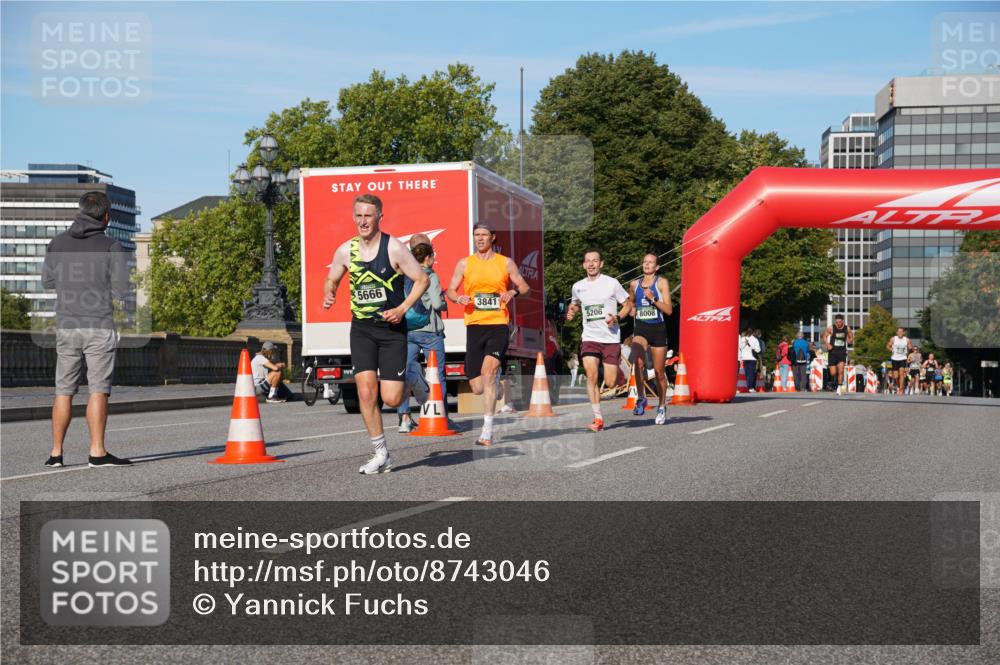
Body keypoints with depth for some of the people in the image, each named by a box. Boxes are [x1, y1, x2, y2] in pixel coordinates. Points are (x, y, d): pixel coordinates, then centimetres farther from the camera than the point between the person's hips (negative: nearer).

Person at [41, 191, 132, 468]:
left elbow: (48, 281, 15)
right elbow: (121, 291, -9)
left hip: (66, 325, 4)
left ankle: (56, 453, 11)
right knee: (98, 390, -3)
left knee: (64, 390, 10)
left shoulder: (57, 243, 4)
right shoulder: (112, 247, -6)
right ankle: (97, 452, -8)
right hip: (100, 326, -3)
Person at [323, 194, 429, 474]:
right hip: (361, 328, 3)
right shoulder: (345, 251, 1)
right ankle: (381, 454, 1)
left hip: (392, 328, -3)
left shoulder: (394, 247, -10)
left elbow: (422, 279, -5)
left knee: (391, 399, -7)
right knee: (366, 391, -12)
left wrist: (402, 309, -15)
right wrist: (329, 295, -5)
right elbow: (331, 280, 18)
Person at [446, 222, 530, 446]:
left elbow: (525, 287, 14)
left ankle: (487, 430, -23)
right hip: (474, 326, 2)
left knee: (489, 370, -25)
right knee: (477, 388, -2)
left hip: (499, 326, -2)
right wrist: (459, 298, -8)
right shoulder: (464, 264, 11)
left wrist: (513, 292, -9)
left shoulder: (506, 263, 8)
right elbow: (450, 291, 14)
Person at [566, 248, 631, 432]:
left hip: (611, 338, -2)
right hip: (590, 338, 2)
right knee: (591, 375, -18)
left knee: (610, 383, -4)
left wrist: (617, 317, -13)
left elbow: (627, 305, 5)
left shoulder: (612, 283, -3)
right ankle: (598, 419, -12)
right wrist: (571, 312, 4)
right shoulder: (578, 286, 6)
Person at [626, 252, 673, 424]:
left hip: (658, 329, -2)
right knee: (638, 362, -27)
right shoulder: (634, 284, 9)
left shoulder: (662, 282, -1)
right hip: (640, 328, 2)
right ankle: (641, 398, -11)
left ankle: (661, 407, 25)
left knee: (659, 371, 6)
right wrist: (631, 310, 12)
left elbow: (669, 310, -9)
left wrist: (653, 299, -19)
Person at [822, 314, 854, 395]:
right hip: (833, 352, -1)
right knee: (833, 373, -2)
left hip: (842, 352, 1)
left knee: (841, 370, -15)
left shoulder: (847, 329, 0)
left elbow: (851, 337, 16)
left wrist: (850, 340, -8)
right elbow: (825, 336, 7)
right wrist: (827, 344, -11)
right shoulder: (831, 328, -6)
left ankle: (839, 387, 0)